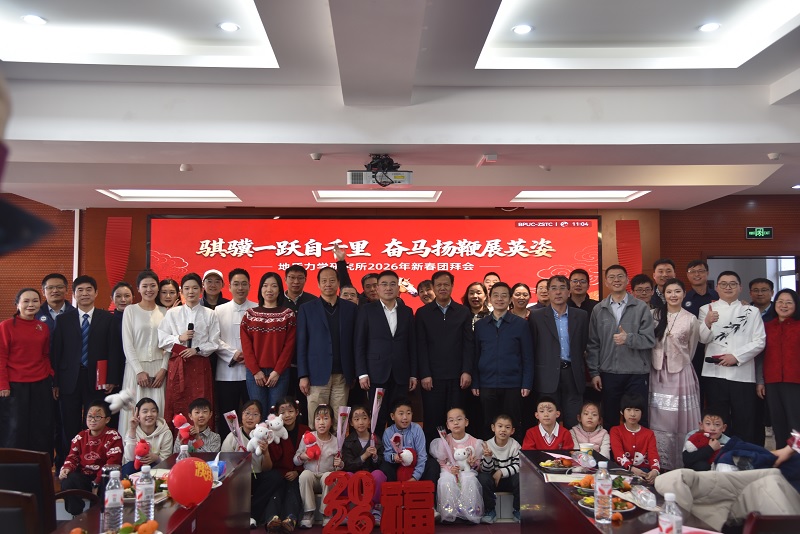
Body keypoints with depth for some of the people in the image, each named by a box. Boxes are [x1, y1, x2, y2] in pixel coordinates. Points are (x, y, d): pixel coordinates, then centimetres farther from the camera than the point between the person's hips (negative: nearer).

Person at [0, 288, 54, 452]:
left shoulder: (44, 328, 7)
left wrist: (52, 382, 7)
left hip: (41, 386, 4)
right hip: (15, 386, -4)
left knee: (42, 429, 8)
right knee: (15, 429, 7)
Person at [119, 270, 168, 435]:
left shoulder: (164, 312, 9)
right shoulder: (130, 310, 3)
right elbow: (127, 344, -2)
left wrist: (163, 369, -6)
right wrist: (139, 371, -9)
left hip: (159, 370, 2)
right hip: (136, 368, -2)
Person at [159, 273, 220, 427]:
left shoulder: (210, 315, 7)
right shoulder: (172, 313, 10)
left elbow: (214, 343, 3)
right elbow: (162, 340, 6)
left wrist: (197, 350, -11)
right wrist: (179, 338, -9)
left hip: (200, 365, -1)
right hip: (177, 366, 1)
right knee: (177, 407, 0)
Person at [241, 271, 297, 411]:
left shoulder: (288, 314, 4)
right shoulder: (250, 314, 8)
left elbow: (289, 345, -2)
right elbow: (246, 345, 3)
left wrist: (277, 371, -10)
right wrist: (256, 371, -7)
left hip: (279, 373, -1)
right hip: (254, 373, 1)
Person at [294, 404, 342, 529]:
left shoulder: (335, 441, 2)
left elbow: (339, 466, 11)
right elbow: (296, 461, 8)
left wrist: (339, 464, -13)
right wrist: (301, 457, -14)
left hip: (327, 476, -1)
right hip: (310, 478, 1)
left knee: (328, 476, -34)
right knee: (305, 474, -32)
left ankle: (327, 514, -20)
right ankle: (308, 514, -23)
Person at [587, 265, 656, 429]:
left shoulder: (641, 308, 1)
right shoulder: (598, 310, 6)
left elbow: (650, 340, -5)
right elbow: (593, 344, 6)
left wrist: (628, 338, -22)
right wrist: (594, 372, 1)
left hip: (636, 374, -2)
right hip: (608, 374, 2)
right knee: (610, 420, 10)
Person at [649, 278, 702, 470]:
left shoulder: (691, 320, 0)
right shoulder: (655, 315, 4)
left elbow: (691, 349, 10)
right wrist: (660, 361, 7)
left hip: (681, 373, -1)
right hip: (658, 373, 2)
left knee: (681, 421, 1)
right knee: (658, 420, 2)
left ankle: (682, 466, 11)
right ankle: (661, 466, 11)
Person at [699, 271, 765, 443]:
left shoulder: (752, 311, 12)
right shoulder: (706, 309, 9)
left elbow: (759, 342, 2)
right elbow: (703, 339, -3)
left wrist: (736, 356, -12)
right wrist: (708, 323, -25)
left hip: (743, 373, 1)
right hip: (715, 372, 0)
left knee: (744, 423, 3)